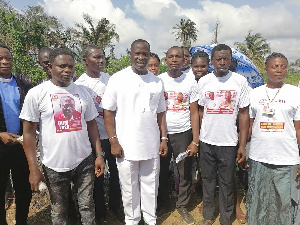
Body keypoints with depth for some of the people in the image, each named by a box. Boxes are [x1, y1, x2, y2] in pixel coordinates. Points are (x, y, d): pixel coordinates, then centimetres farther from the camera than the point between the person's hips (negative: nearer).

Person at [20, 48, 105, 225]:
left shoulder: (82, 92, 4)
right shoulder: (37, 93, -7)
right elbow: (29, 132, -5)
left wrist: (99, 154, 4)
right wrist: (33, 169, -8)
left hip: (84, 162, 2)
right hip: (54, 165, -2)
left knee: (87, 207, 13)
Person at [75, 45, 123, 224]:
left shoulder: (109, 78, 5)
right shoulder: (80, 83, -11)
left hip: (113, 134, 4)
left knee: (116, 171, 14)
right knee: (98, 175, 11)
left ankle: (115, 206, 37)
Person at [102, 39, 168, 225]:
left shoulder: (157, 82, 6)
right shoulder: (118, 79, -5)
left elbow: (160, 113, 11)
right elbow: (108, 112, -5)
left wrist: (164, 139, 5)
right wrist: (113, 141, -9)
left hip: (152, 147, 3)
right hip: (126, 147, -2)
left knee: (151, 188, 15)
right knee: (129, 189, 12)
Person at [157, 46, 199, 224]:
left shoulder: (191, 82, 1)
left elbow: (194, 113, 1)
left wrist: (195, 141, -5)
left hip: (183, 134, 0)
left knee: (185, 173, 7)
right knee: (162, 172, 13)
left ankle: (182, 206, 29)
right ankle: (163, 204, 34)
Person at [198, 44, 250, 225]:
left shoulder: (240, 81, -3)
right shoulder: (203, 81, 2)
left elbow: (244, 114, -2)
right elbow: (200, 111, 8)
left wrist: (242, 145, -5)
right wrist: (198, 138, 1)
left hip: (229, 142, -2)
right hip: (207, 141, 2)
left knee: (227, 182, 10)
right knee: (208, 179, 14)